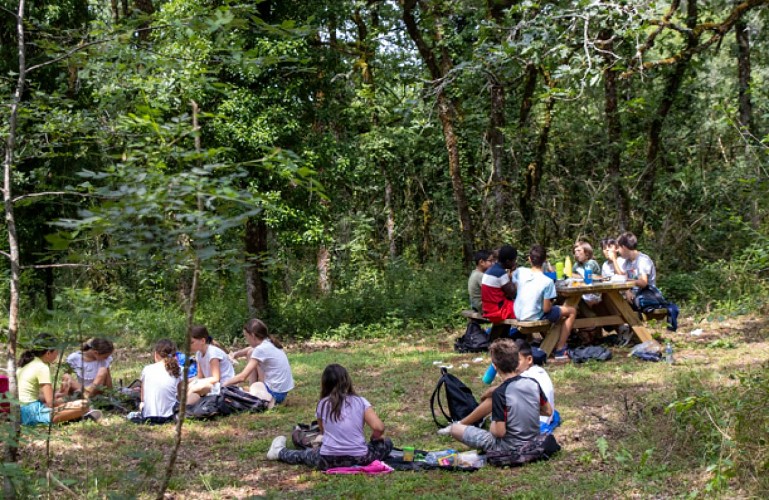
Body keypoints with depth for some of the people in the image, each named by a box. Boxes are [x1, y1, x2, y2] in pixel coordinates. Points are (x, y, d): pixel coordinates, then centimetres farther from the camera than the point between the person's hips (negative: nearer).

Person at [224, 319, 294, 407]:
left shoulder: (261, 349, -19)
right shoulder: (269, 343, 5)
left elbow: (242, 377, -19)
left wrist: (224, 384, -8)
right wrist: (238, 353, 13)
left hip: (276, 392, -8)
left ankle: (265, 398, -7)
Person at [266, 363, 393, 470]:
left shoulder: (322, 404, 5)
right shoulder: (361, 402, 0)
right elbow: (378, 427, -10)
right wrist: (374, 438, 11)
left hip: (328, 460, 2)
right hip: (359, 459, -2)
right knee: (387, 444, 22)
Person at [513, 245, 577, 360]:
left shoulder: (520, 271, -11)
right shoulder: (547, 282, -22)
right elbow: (546, 309, -19)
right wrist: (551, 304, 3)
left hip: (518, 315, 6)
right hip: (535, 318, -6)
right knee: (571, 311, 9)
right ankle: (559, 350, 10)